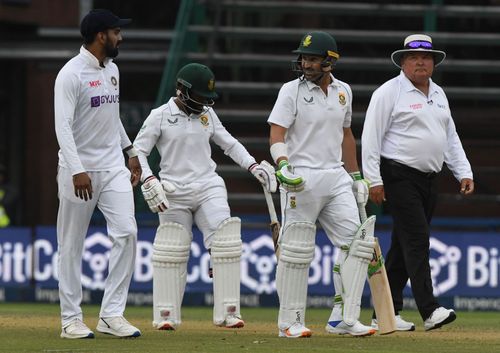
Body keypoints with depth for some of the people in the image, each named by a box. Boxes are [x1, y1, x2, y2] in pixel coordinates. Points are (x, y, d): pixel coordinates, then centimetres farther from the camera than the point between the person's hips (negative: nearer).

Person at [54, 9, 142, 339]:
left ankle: (112, 314, -3)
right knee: (72, 246, 2)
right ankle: (71, 319, 9)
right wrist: (77, 171, -28)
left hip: (113, 167, 7)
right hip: (80, 170, -7)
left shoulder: (112, 70, 11)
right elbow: (63, 126, -20)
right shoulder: (71, 74, -14)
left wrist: (130, 151, 21)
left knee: (126, 232, -7)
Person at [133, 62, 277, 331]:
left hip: (208, 188, 3)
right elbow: (138, 151, -3)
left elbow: (229, 144, 18)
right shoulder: (160, 116, -3)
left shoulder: (207, 115, 10)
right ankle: (166, 316, 4)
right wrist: (149, 182, -18)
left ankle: (227, 313, -8)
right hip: (174, 193, -3)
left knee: (226, 246, -9)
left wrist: (254, 167, 6)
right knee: (171, 253, -5)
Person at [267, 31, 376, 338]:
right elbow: (277, 133, -12)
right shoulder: (292, 91, -5)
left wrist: (356, 176, 22)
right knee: (296, 250, -3)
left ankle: (344, 318, -1)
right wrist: (283, 166, -29)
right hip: (301, 179, -5)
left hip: (336, 177, 5)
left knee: (356, 241, -4)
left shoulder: (343, 91, 12)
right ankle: (290, 322, 6)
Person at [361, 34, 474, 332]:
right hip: (400, 178, -8)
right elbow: (371, 137, -10)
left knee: (404, 246, 9)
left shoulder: (438, 94, 17)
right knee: (417, 240, -15)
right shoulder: (389, 92, -6)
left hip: (428, 180, 8)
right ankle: (429, 310, -22)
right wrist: (374, 180, -15)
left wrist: (464, 172, 11)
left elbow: (451, 137, 22)